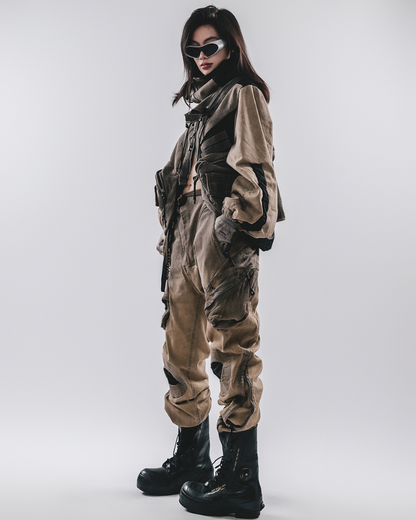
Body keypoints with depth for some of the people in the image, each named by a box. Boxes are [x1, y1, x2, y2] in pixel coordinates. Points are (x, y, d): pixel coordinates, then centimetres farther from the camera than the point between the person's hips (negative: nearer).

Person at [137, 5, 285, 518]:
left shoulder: (243, 94, 3)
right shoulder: (200, 104, 27)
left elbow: (252, 169, -9)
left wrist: (238, 226, -20)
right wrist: (173, 235, 19)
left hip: (223, 230, -9)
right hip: (186, 231, 9)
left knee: (233, 347, -9)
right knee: (181, 348, 11)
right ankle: (190, 460, 24)